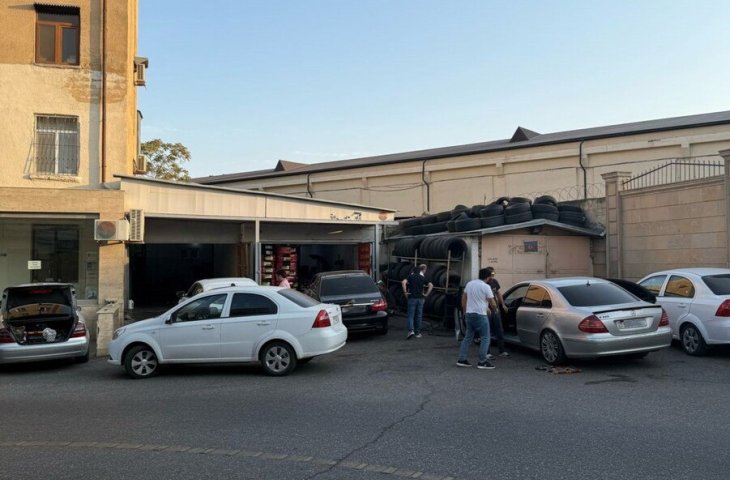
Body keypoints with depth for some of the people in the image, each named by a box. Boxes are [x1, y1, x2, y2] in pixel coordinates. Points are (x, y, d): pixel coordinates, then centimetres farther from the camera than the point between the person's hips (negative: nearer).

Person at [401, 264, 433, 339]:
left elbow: (403, 282, -15)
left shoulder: (411, 275, 1)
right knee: (418, 316, 10)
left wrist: (405, 292, -7)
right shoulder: (423, 277, 3)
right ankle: (417, 333, 15)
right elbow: (431, 285, -10)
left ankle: (411, 330, -19)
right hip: (420, 298, 1)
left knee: (411, 315, 0)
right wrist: (426, 294, -2)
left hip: (412, 298, -1)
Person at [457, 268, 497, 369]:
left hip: (469, 314, 7)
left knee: (468, 337, 13)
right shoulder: (486, 287, -11)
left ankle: (461, 359, 12)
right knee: (485, 338, 2)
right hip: (480, 315, -7)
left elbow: (463, 299, 15)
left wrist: (464, 311, 24)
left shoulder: (469, 284, 8)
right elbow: (493, 304, -9)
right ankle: (482, 362, 0)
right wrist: (493, 308, 14)